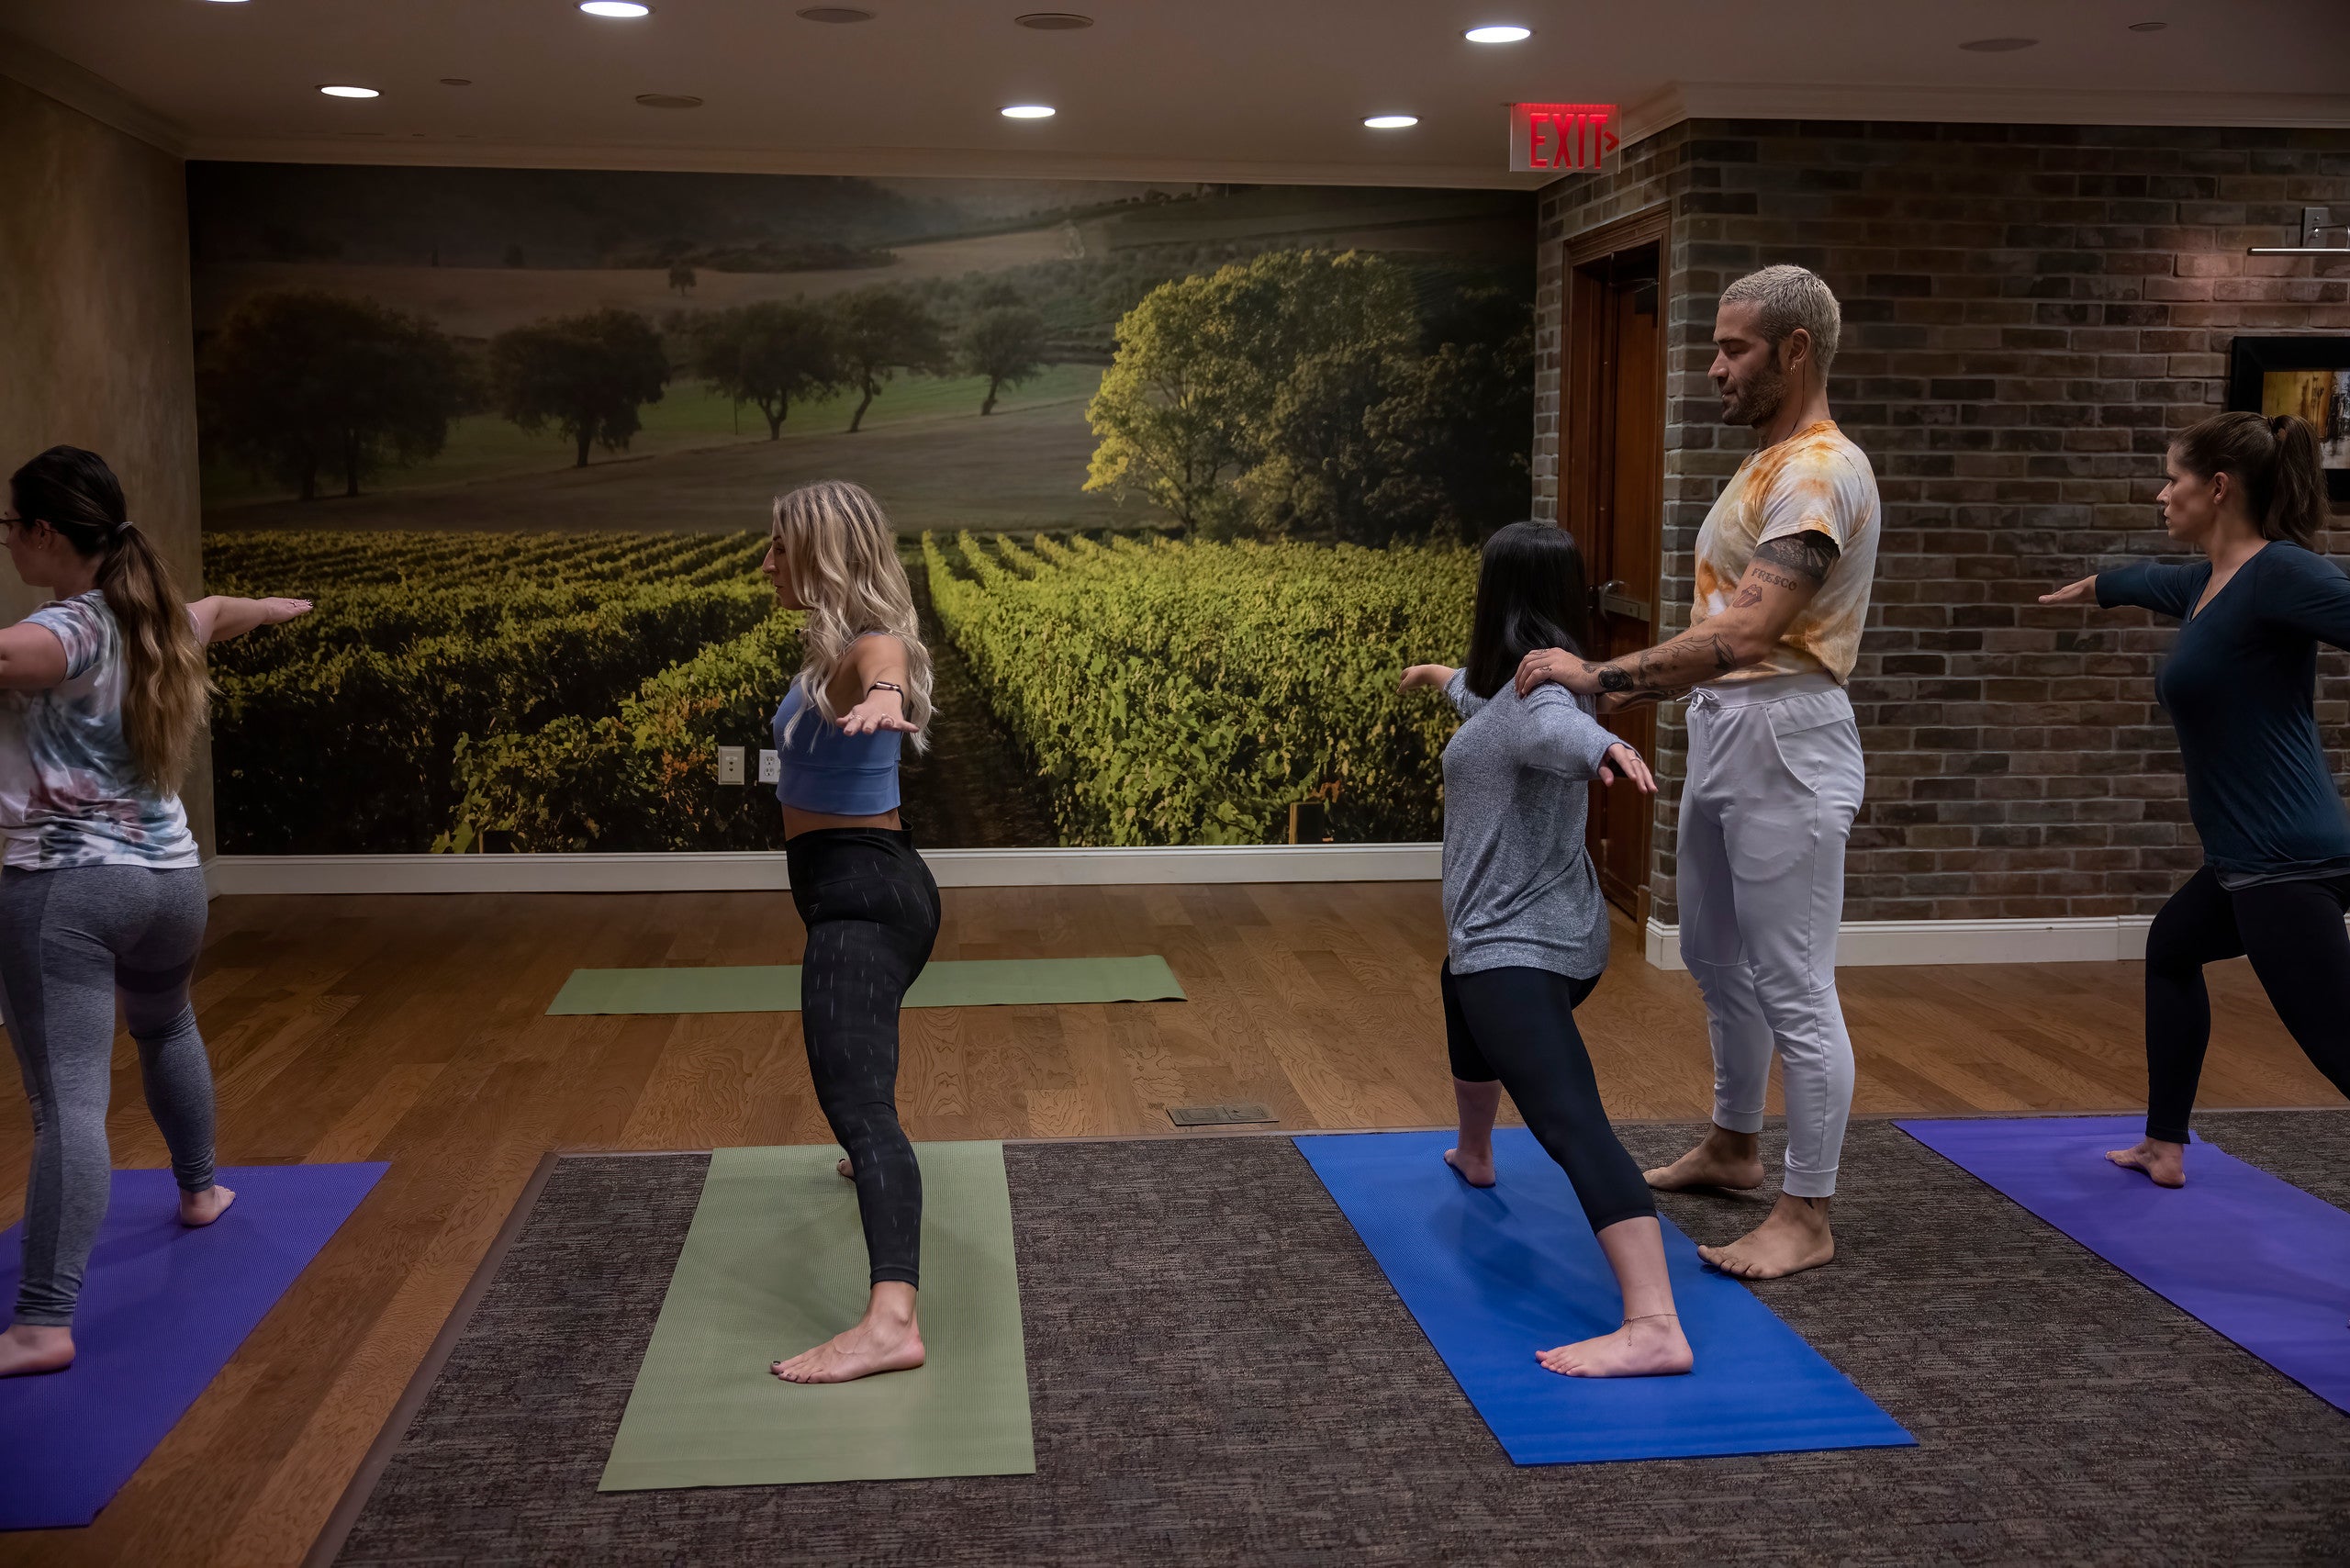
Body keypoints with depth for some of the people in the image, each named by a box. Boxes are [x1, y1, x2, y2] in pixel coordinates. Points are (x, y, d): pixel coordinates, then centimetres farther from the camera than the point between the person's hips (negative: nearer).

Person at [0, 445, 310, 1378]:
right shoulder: (159, 622, 9)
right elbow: (220, 613, 33)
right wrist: (279, 608, 55)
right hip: (169, 881, 8)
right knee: (166, 1030, 33)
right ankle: (200, 1190, 51)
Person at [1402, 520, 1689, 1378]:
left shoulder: (1534, 692, -18)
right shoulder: (1518, 684, 11)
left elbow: (1558, 723, -43)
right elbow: (1485, 695, 36)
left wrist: (1603, 748, -66)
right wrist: (1441, 675, 58)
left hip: (1521, 948, -11)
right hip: (1547, 935, 11)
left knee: (1570, 1119, -25)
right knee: (1463, 1002, 40)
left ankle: (1654, 1326, -38)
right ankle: (1474, 1155, 66)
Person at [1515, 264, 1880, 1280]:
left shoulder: (1820, 470, -17)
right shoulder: (1768, 464, 16)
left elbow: (1748, 632, -29)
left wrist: (1604, 677, -31)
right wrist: (1646, 685, 12)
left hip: (1783, 740, -11)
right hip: (1722, 734, 11)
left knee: (1794, 989, -3)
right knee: (1718, 960, 21)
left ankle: (1806, 1217, 7)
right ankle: (1732, 1147, 39)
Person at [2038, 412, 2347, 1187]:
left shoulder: (2280, 573, -14)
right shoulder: (2208, 581, 13)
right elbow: (2149, 581, 35)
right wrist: (2090, 586, 55)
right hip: (2253, 858, 11)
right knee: (2171, 950, 31)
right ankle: (2165, 1147, 43)